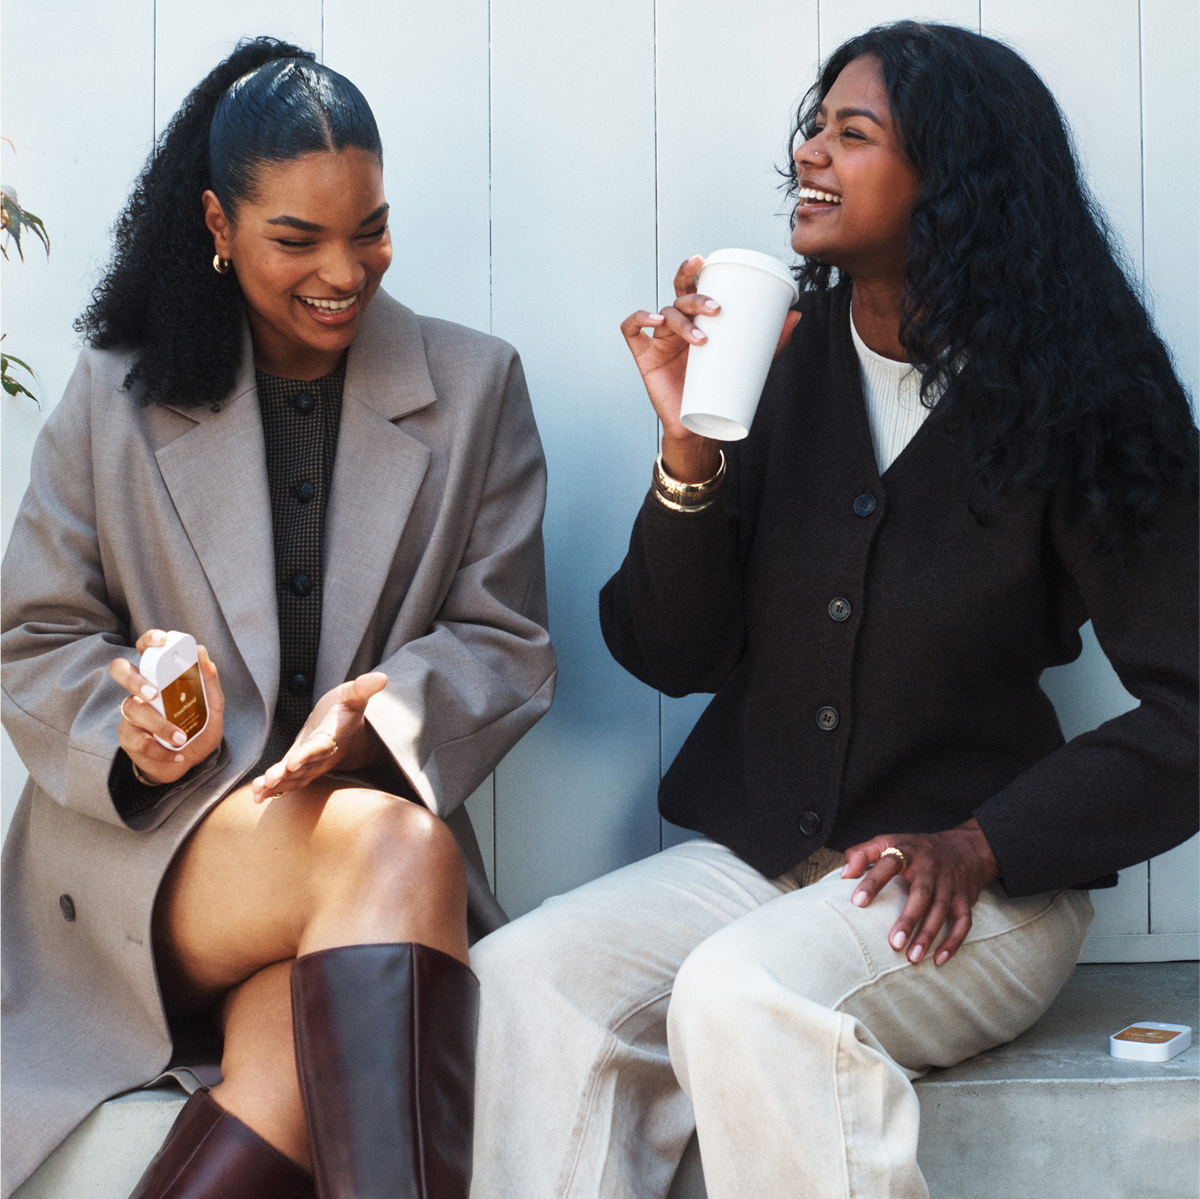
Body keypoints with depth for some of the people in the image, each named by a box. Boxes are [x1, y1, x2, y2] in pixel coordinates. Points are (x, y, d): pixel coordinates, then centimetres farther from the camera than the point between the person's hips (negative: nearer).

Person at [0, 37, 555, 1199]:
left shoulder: (474, 387, 9)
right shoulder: (116, 396, 8)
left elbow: (505, 646, 7)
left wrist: (382, 709, -15)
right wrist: (131, 727, -15)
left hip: (374, 798, 1)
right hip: (142, 843, -1)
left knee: (299, 1058, -35)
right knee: (396, 850, -34)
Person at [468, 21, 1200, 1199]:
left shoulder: (1071, 397, -5)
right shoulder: (777, 361, 3)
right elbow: (673, 656, 5)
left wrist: (980, 845, -15)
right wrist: (690, 445, -10)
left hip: (972, 893, -3)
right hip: (755, 858, 4)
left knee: (745, 999, -33)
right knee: (519, 984, -23)